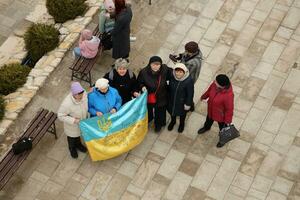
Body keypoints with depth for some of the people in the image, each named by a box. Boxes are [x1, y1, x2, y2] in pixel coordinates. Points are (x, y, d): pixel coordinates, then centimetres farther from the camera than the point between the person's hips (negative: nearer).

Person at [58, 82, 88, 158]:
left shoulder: (84, 94, -28)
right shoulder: (67, 103, -43)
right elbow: (60, 116, -28)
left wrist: (86, 116, 5)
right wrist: (73, 120, -32)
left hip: (81, 121, 4)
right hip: (71, 124, -4)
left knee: (79, 133, 34)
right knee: (72, 136, 27)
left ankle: (78, 144, 65)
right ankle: (72, 148, 58)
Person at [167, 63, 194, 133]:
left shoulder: (189, 81, -33)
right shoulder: (172, 76, -23)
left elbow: (190, 93, -20)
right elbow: (169, 87, -4)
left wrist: (188, 104, -12)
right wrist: (168, 97, 8)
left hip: (182, 102, -3)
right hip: (171, 100, 3)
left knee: (182, 113, 26)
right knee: (172, 110, 29)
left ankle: (182, 124, 58)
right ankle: (173, 121, 62)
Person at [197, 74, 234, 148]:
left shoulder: (228, 95, -44)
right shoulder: (215, 84, -27)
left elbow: (229, 109, -28)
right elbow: (210, 89, -2)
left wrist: (227, 120, -15)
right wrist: (204, 96, 16)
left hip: (221, 115, -6)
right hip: (211, 110, 6)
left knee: (222, 127, 27)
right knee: (209, 119, 38)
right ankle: (206, 127, 73)